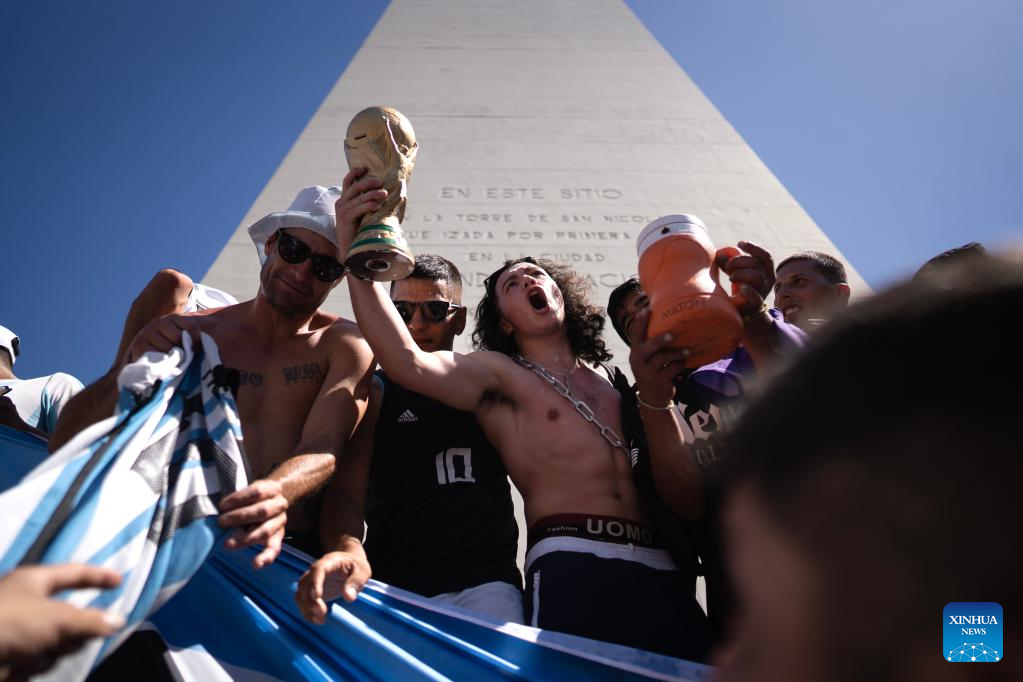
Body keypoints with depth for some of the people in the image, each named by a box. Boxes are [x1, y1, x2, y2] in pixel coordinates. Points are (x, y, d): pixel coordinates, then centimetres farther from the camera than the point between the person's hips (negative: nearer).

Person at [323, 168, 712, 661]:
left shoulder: (617, 387, 20)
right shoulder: (498, 374, 10)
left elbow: (692, 499, 13)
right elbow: (407, 363, -11)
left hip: (660, 575, 4)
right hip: (572, 569, -4)